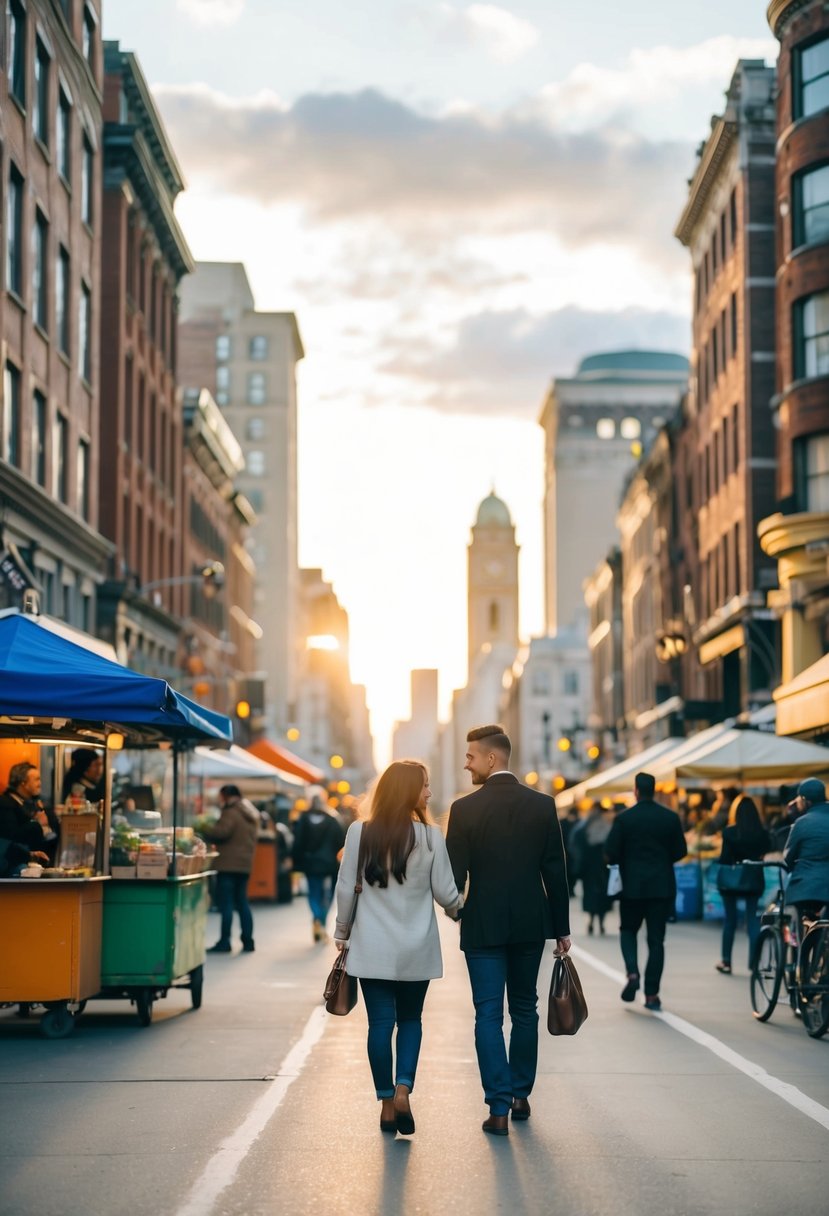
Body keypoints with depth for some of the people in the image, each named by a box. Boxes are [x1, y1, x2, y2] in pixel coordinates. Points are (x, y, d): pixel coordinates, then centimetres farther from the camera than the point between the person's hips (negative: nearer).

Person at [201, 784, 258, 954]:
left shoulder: (231, 813, -10)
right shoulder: (251, 816, 19)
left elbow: (221, 832, -21)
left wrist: (203, 830, -5)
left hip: (229, 864, -9)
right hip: (245, 863, 9)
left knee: (225, 903, -6)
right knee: (242, 902, 13)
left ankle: (224, 942, -8)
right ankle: (248, 941, 11)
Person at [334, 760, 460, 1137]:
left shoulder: (360, 832, -4)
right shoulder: (430, 836, -8)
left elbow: (346, 888, -1)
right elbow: (445, 892, -3)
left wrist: (342, 933, 12)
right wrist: (460, 910, 19)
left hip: (373, 946, 0)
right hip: (417, 949, 0)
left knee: (380, 1022, 6)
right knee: (410, 1019, 14)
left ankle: (387, 1103, 9)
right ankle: (403, 1088, -4)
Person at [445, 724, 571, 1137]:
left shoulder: (465, 808, -10)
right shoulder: (542, 805, -1)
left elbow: (455, 873, -8)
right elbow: (555, 871, 1)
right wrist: (562, 928, 8)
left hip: (483, 927, -3)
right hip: (531, 924, 3)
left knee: (489, 1015, 0)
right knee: (524, 1010, 17)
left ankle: (499, 1109, -5)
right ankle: (520, 1094, 24)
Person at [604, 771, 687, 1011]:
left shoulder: (624, 818, -8)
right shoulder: (671, 818, -1)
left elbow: (610, 854, -9)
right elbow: (680, 851, 3)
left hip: (632, 885, -1)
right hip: (662, 886, 1)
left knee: (628, 930, 18)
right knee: (656, 939, 5)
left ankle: (632, 973, -6)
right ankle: (652, 994, 2)